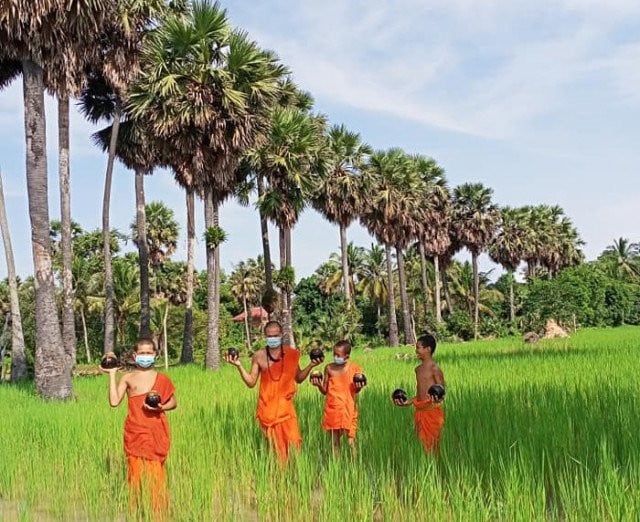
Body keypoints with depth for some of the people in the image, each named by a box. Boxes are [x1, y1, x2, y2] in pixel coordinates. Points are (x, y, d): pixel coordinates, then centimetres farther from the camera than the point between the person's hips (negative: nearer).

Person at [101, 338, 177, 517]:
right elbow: (114, 401, -6)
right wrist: (112, 374, -4)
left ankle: (159, 514, 8)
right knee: (136, 472, 2)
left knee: (155, 472, -1)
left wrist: (160, 407, -10)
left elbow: (173, 402, 11)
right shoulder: (127, 378, 5)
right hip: (134, 433, 1)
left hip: (156, 433, 0)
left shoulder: (162, 378, 6)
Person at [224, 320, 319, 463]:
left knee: (292, 440, -8)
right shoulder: (258, 356, -1)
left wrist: (310, 366, -2)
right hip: (267, 406, 0)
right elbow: (251, 382, 2)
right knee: (273, 442, 4)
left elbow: (298, 379, 12)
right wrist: (239, 366, -8)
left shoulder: (292, 354, 1)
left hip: (285, 404, 0)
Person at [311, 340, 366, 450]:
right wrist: (319, 385, -14)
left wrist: (359, 386, -16)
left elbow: (356, 390, 5)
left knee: (350, 440, -4)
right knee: (334, 442, 8)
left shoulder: (355, 369, -5)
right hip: (332, 409, 2)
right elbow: (324, 391, 6)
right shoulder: (329, 368, -1)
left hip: (348, 410, -2)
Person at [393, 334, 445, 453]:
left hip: (432, 411, -8)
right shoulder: (418, 369, 14)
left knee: (431, 444, -4)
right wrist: (407, 402, 19)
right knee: (421, 442, 7)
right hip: (420, 411, 8)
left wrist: (437, 399, -31)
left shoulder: (434, 369, -9)